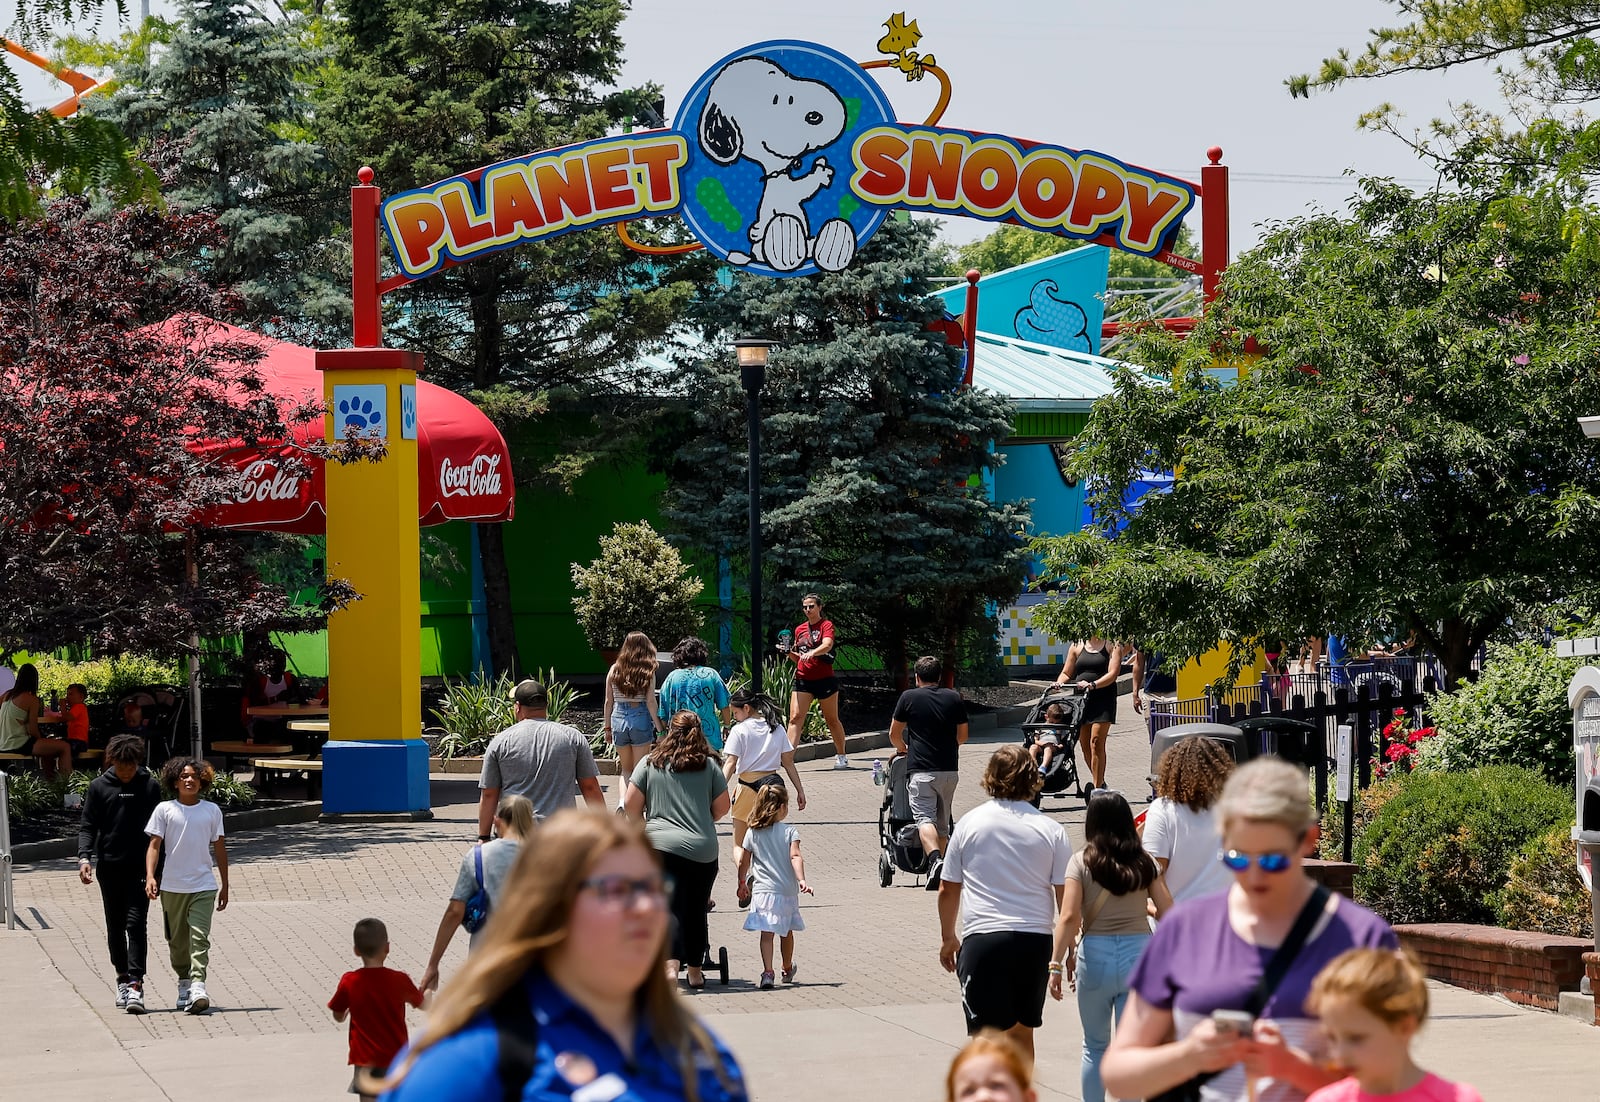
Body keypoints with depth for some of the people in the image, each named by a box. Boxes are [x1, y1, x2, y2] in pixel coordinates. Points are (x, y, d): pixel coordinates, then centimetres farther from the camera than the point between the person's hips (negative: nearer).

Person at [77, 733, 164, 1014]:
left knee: (136, 924, -11)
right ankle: (122, 978, 22)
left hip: (141, 867, -2)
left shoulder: (151, 787, 3)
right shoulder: (99, 787, 4)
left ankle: (136, 983, -15)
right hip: (110, 866, 2)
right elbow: (87, 825, 4)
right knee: (115, 926, 9)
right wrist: (84, 857, -12)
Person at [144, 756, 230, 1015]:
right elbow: (154, 845, -1)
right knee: (177, 940, 10)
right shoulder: (164, 810, 1)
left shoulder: (212, 811, 5)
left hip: (203, 886, -1)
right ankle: (183, 982, 27)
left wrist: (224, 885, 13)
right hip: (172, 886, 1)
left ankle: (198, 986, -23)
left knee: (199, 937, -14)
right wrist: (150, 876, -15)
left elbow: (219, 848, 11)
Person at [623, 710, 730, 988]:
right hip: (703, 850, 1)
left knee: (670, 908, -5)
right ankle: (695, 972, 24)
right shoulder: (708, 765, 7)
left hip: (661, 844, -1)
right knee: (696, 911, 14)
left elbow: (631, 805, 4)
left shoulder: (650, 762, 5)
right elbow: (722, 807, 11)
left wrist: (642, 826, 24)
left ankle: (671, 966, -26)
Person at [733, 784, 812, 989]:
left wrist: (742, 882, 23)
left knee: (767, 933, -5)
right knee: (786, 932, 19)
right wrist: (802, 880, -21)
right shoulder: (790, 832, -3)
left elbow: (743, 862, 9)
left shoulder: (752, 834, 4)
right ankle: (787, 970, 36)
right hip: (787, 890, 0)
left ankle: (767, 971, -22)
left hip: (763, 891, 0)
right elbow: (795, 857, -15)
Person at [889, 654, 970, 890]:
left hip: (921, 770, -4)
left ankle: (935, 859, -36)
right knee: (943, 822, 14)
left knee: (924, 818, -12)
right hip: (949, 769, 4)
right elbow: (963, 736, 16)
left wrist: (902, 748, 31)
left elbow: (894, 734, 9)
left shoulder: (909, 698, 0)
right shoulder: (955, 698, 8)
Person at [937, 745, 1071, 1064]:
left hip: (982, 939, -2)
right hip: (1035, 940, 2)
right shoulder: (1051, 829, 3)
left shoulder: (969, 823, 4)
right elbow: (1066, 895, 1)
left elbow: (948, 890, 9)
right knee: (1021, 1031, 19)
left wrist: (947, 937, 23)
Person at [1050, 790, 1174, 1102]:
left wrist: (1056, 964, -9)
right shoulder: (1145, 863, 2)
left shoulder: (1081, 862, -4)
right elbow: (1168, 913, 2)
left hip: (1095, 956, -1)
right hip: (1139, 953, 1)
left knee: (1095, 1047, 16)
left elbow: (1070, 917, -12)